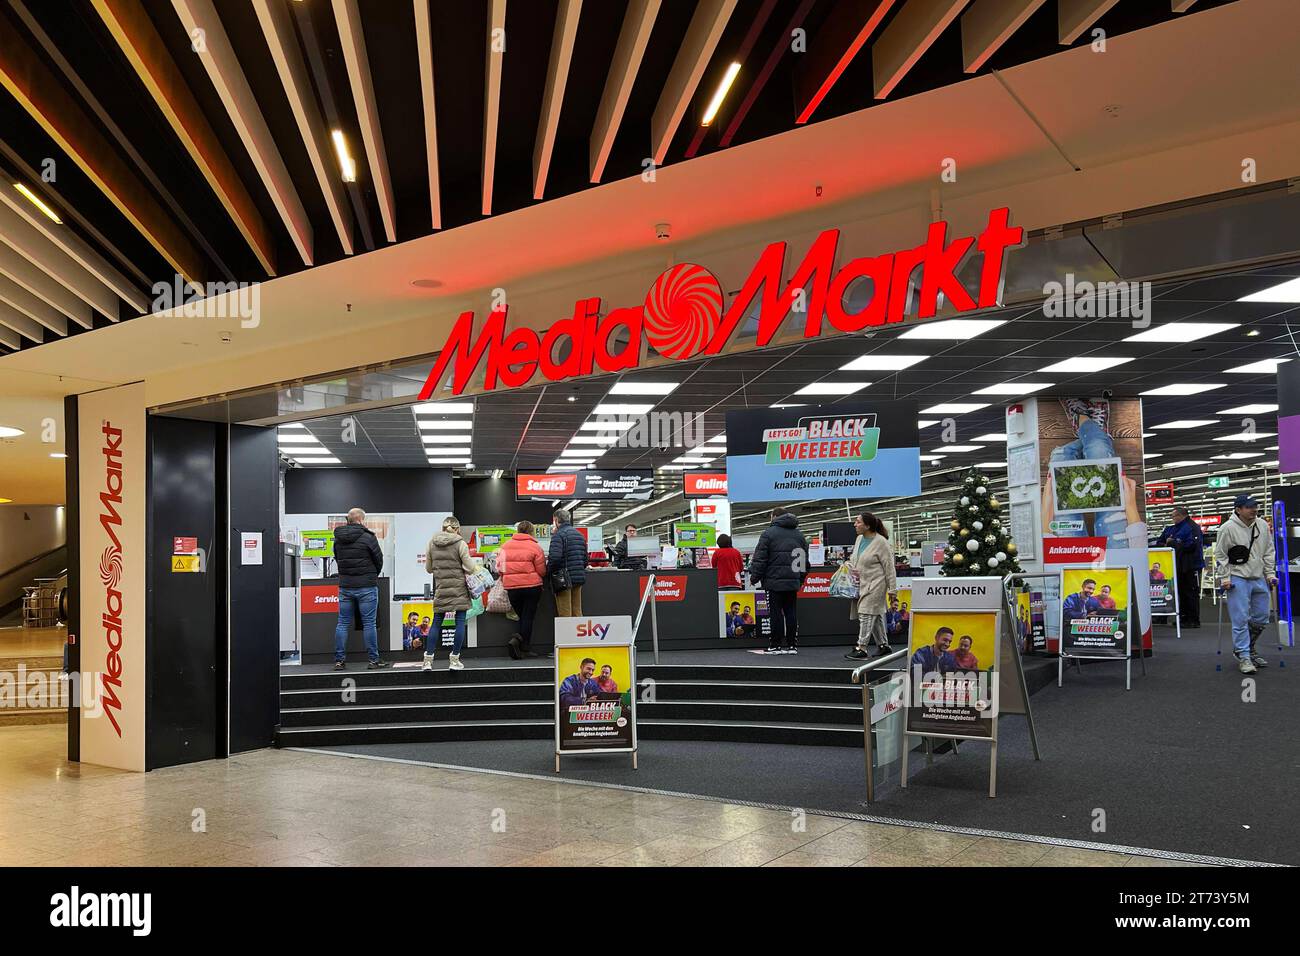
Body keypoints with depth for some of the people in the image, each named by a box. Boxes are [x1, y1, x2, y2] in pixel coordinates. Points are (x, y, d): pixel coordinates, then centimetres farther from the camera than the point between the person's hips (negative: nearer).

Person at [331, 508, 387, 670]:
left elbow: (337, 559, 10)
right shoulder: (368, 538, -11)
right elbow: (379, 560, -3)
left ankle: (339, 660, 10)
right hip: (366, 586, -4)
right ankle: (374, 659, 5)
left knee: (343, 623, 9)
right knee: (369, 623, 1)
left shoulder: (338, 539, 5)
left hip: (345, 586, 4)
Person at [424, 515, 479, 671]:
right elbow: (469, 568, -8)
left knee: (437, 622, 10)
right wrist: (477, 568, 14)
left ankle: (428, 660, 6)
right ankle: (454, 661, 3)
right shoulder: (460, 543, -8)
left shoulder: (432, 543, 3)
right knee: (460, 622, 3)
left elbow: (428, 568, 10)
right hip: (459, 588, -3)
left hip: (441, 588, 3)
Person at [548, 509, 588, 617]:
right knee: (577, 612, 12)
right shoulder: (580, 535, 16)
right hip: (579, 578, 7)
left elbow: (555, 557, -21)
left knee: (565, 615, -4)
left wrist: (548, 568, -4)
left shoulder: (558, 535, -10)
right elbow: (585, 559, 18)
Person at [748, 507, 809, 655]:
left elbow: (760, 558, -8)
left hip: (774, 581, -5)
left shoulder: (769, 533, -5)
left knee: (776, 613, -2)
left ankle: (776, 645, 0)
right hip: (793, 582, 5)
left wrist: (754, 576, 0)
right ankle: (792, 645, 9)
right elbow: (805, 559, 20)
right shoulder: (799, 534, 15)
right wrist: (801, 578, 25)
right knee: (791, 612, 8)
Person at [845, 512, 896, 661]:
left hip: (875, 583, -8)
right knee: (876, 615, 15)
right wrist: (849, 565, 3)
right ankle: (883, 644, 25)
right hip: (863, 583, 8)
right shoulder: (860, 538, 9)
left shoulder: (881, 542, -15)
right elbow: (855, 558, 24)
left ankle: (861, 648, -11)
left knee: (867, 613, -12)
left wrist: (892, 588, -14)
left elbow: (889, 566, -13)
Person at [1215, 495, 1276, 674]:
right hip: (1238, 579, -6)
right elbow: (1220, 555, -7)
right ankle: (1243, 657, 0)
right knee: (1241, 620, -6)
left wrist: (1270, 573, 9)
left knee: (1261, 619, 12)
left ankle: (1247, 649, 31)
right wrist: (1224, 578, -11)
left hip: (1259, 578, 6)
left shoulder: (1262, 525, 6)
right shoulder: (1228, 528, -11)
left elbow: (1268, 552, 14)